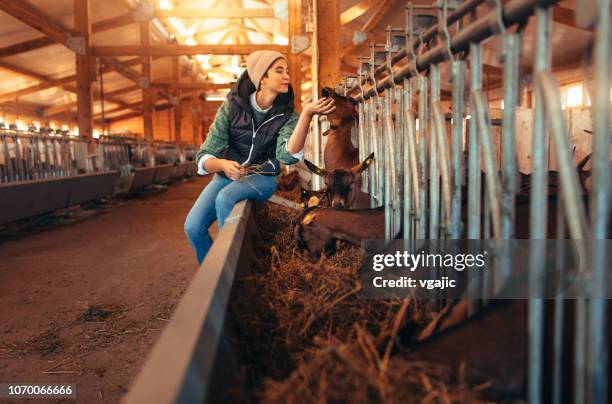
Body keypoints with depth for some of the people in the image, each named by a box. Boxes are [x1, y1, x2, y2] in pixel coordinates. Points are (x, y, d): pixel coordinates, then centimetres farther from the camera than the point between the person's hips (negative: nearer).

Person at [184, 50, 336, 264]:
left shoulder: (286, 115, -7)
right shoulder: (232, 107, -8)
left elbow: (287, 155, -29)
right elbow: (204, 157, -10)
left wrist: (306, 114, -39)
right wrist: (223, 165, -33)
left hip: (262, 177, -1)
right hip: (227, 174, 2)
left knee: (225, 198, -33)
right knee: (193, 227, -18)